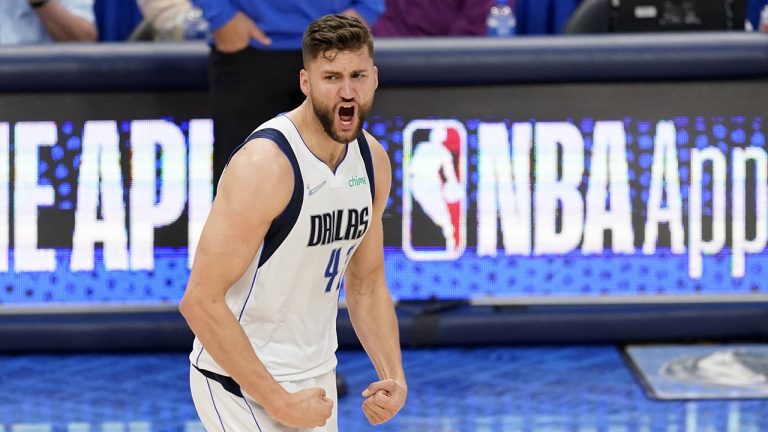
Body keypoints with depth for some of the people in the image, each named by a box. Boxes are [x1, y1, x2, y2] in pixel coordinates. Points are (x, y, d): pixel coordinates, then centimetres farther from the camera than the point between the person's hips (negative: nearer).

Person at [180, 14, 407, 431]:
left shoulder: (373, 160, 1)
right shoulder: (264, 165, -23)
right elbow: (200, 301, -24)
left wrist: (393, 376, -2)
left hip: (316, 376, 8)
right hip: (241, 383, -8)